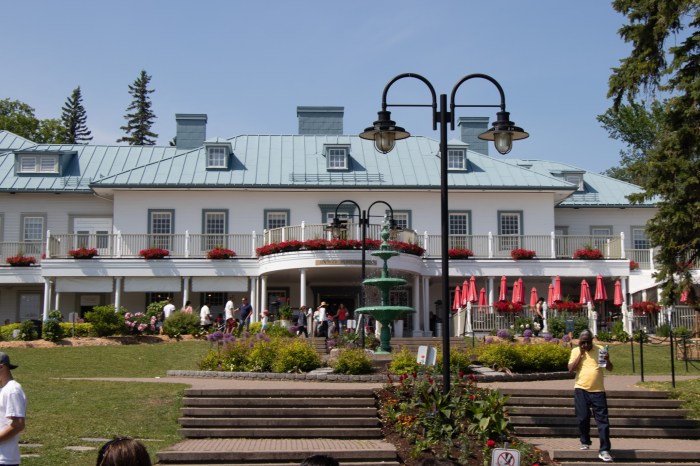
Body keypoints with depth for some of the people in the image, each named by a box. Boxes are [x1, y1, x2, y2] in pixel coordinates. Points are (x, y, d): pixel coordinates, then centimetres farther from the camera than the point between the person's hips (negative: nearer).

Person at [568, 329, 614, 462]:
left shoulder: (600, 350, 4)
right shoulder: (575, 351, 5)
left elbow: (610, 368, 5)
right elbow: (571, 369, -7)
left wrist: (607, 359, -16)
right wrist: (581, 353, -9)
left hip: (598, 391, 0)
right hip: (581, 390, 1)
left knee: (602, 420, -5)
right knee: (583, 418, 7)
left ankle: (604, 450, -4)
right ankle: (585, 442, 29)